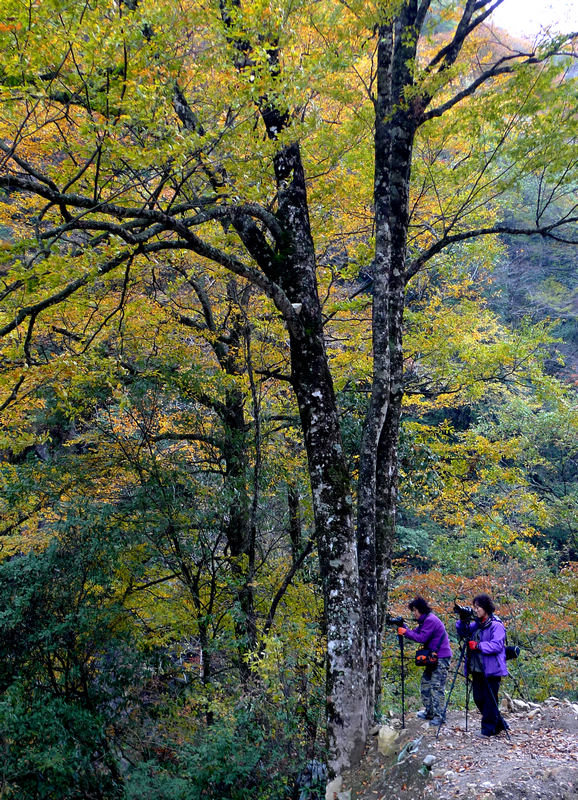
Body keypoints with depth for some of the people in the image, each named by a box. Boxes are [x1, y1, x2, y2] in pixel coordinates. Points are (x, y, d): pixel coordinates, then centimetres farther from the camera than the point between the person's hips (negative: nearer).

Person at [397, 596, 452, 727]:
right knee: (425, 683, 14)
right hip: (433, 657, 11)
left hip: (441, 658, -11)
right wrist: (403, 629, -4)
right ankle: (429, 712, 22)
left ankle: (439, 716, -7)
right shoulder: (425, 621, 15)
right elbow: (415, 633, 12)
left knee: (437, 687, -10)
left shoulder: (431, 620, -17)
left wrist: (406, 632, -16)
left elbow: (422, 638, -22)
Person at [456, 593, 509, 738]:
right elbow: (462, 633, 19)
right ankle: (499, 725, 28)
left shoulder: (496, 625, -11)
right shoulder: (476, 624, 12)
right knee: (478, 699, 12)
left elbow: (497, 645, -20)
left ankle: (488, 729, 11)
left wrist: (478, 646, -24)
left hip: (491, 670, -8)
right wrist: (462, 621, 1)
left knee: (489, 700, -1)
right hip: (477, 670, 8)